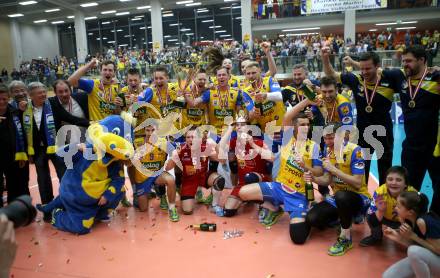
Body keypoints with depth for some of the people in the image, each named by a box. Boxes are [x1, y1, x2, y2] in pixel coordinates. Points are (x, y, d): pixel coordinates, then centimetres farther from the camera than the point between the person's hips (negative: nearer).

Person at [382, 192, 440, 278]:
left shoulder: (422, 222, -31)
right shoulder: (407, 219, -7)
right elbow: (413, 244, 1)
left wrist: (412, 235, -27)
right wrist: (397, 237, -14)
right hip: (420, 259, 7)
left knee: (414, 251, -39)